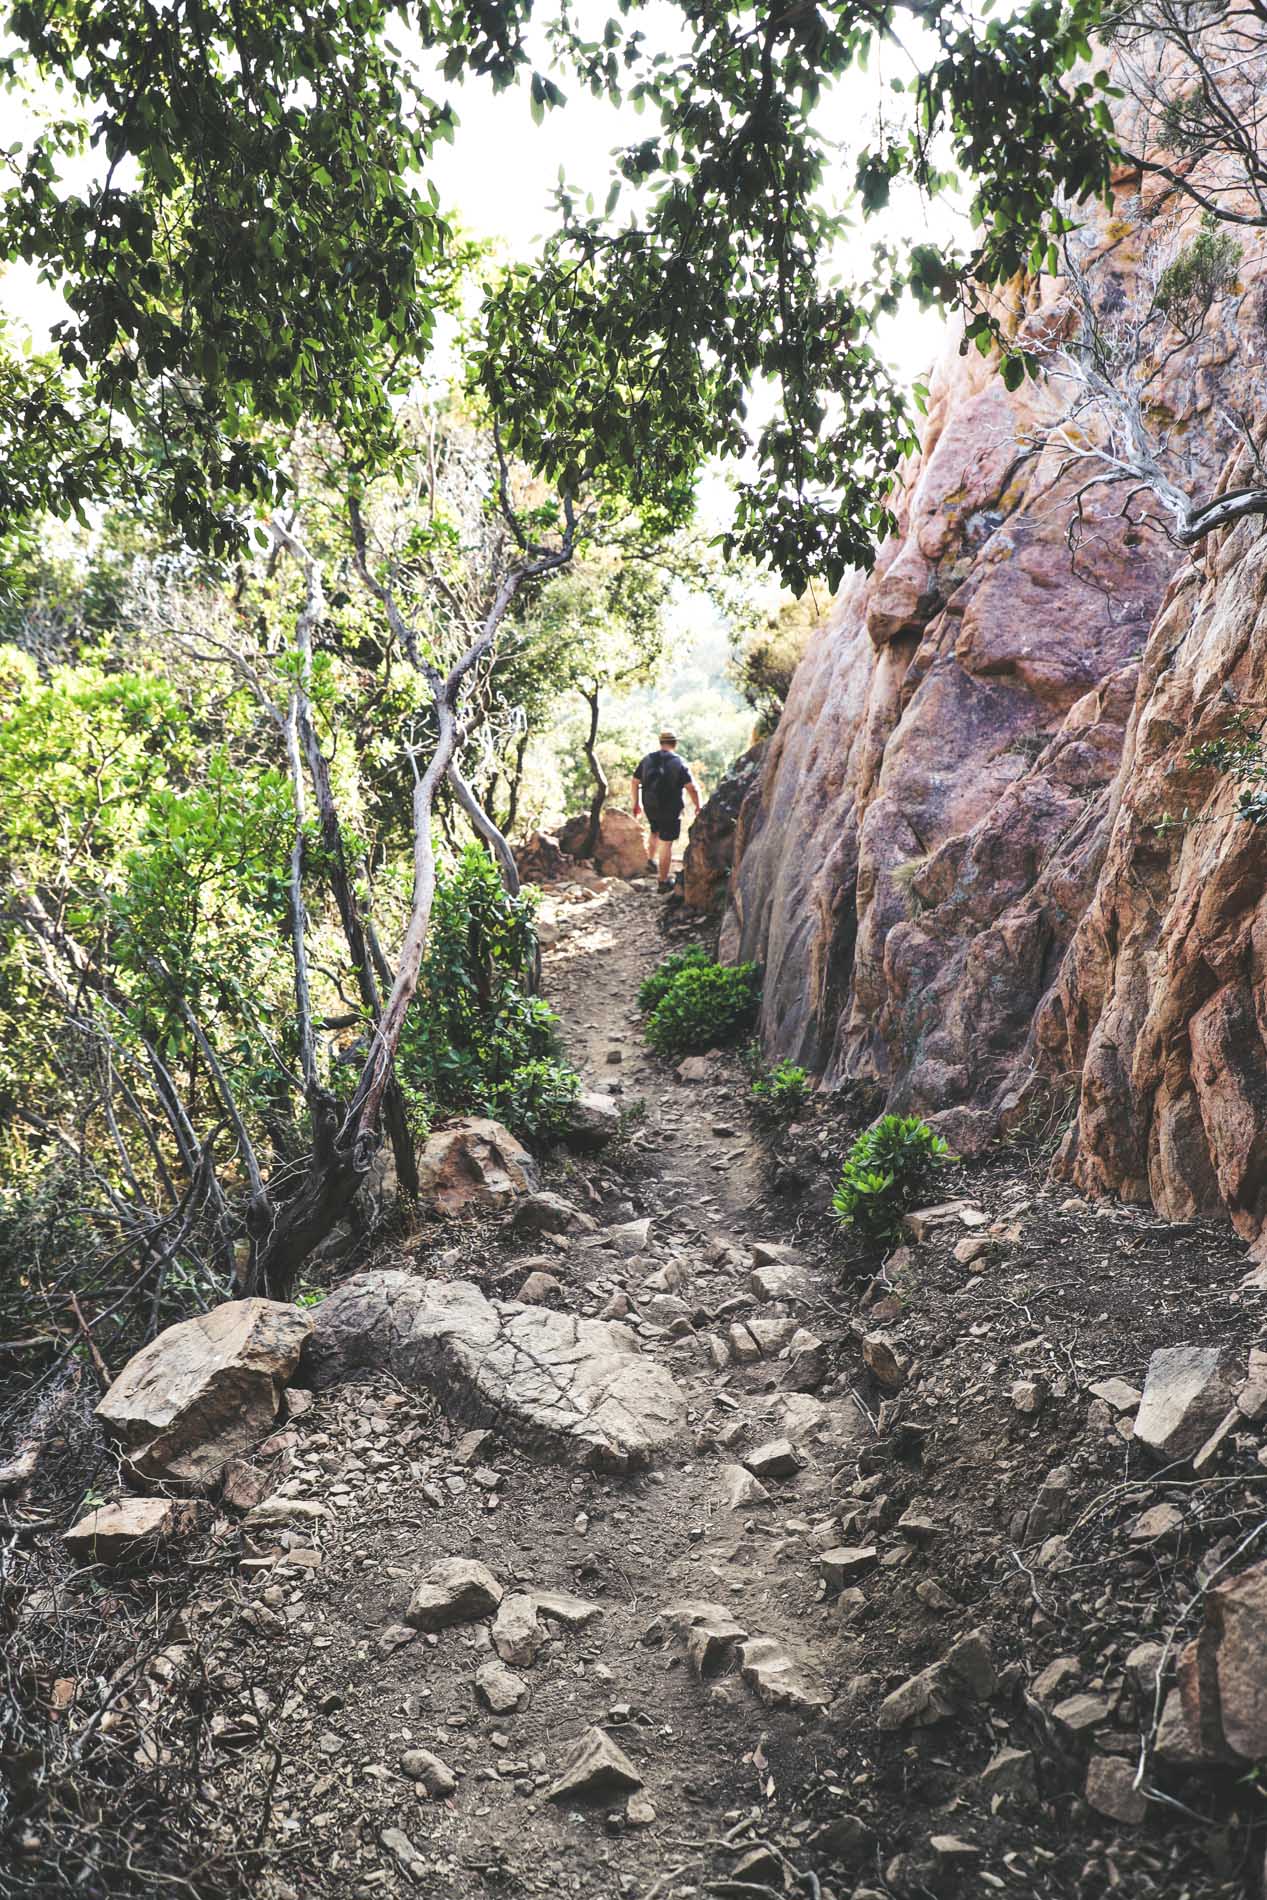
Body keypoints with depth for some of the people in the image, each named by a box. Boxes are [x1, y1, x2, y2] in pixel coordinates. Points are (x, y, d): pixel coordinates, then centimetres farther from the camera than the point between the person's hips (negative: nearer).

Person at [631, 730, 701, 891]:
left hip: (649, 807, 4)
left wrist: (636, 803, 21)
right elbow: (691, 788, -14)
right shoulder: (679, 763, -10)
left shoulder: (647, 760, 3)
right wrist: (698, 807, 0)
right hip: (670, 810, -4)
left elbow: (635, 782, 9)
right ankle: (664, 881, 7)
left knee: (655, 832, 33)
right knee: (666, 844, 2)